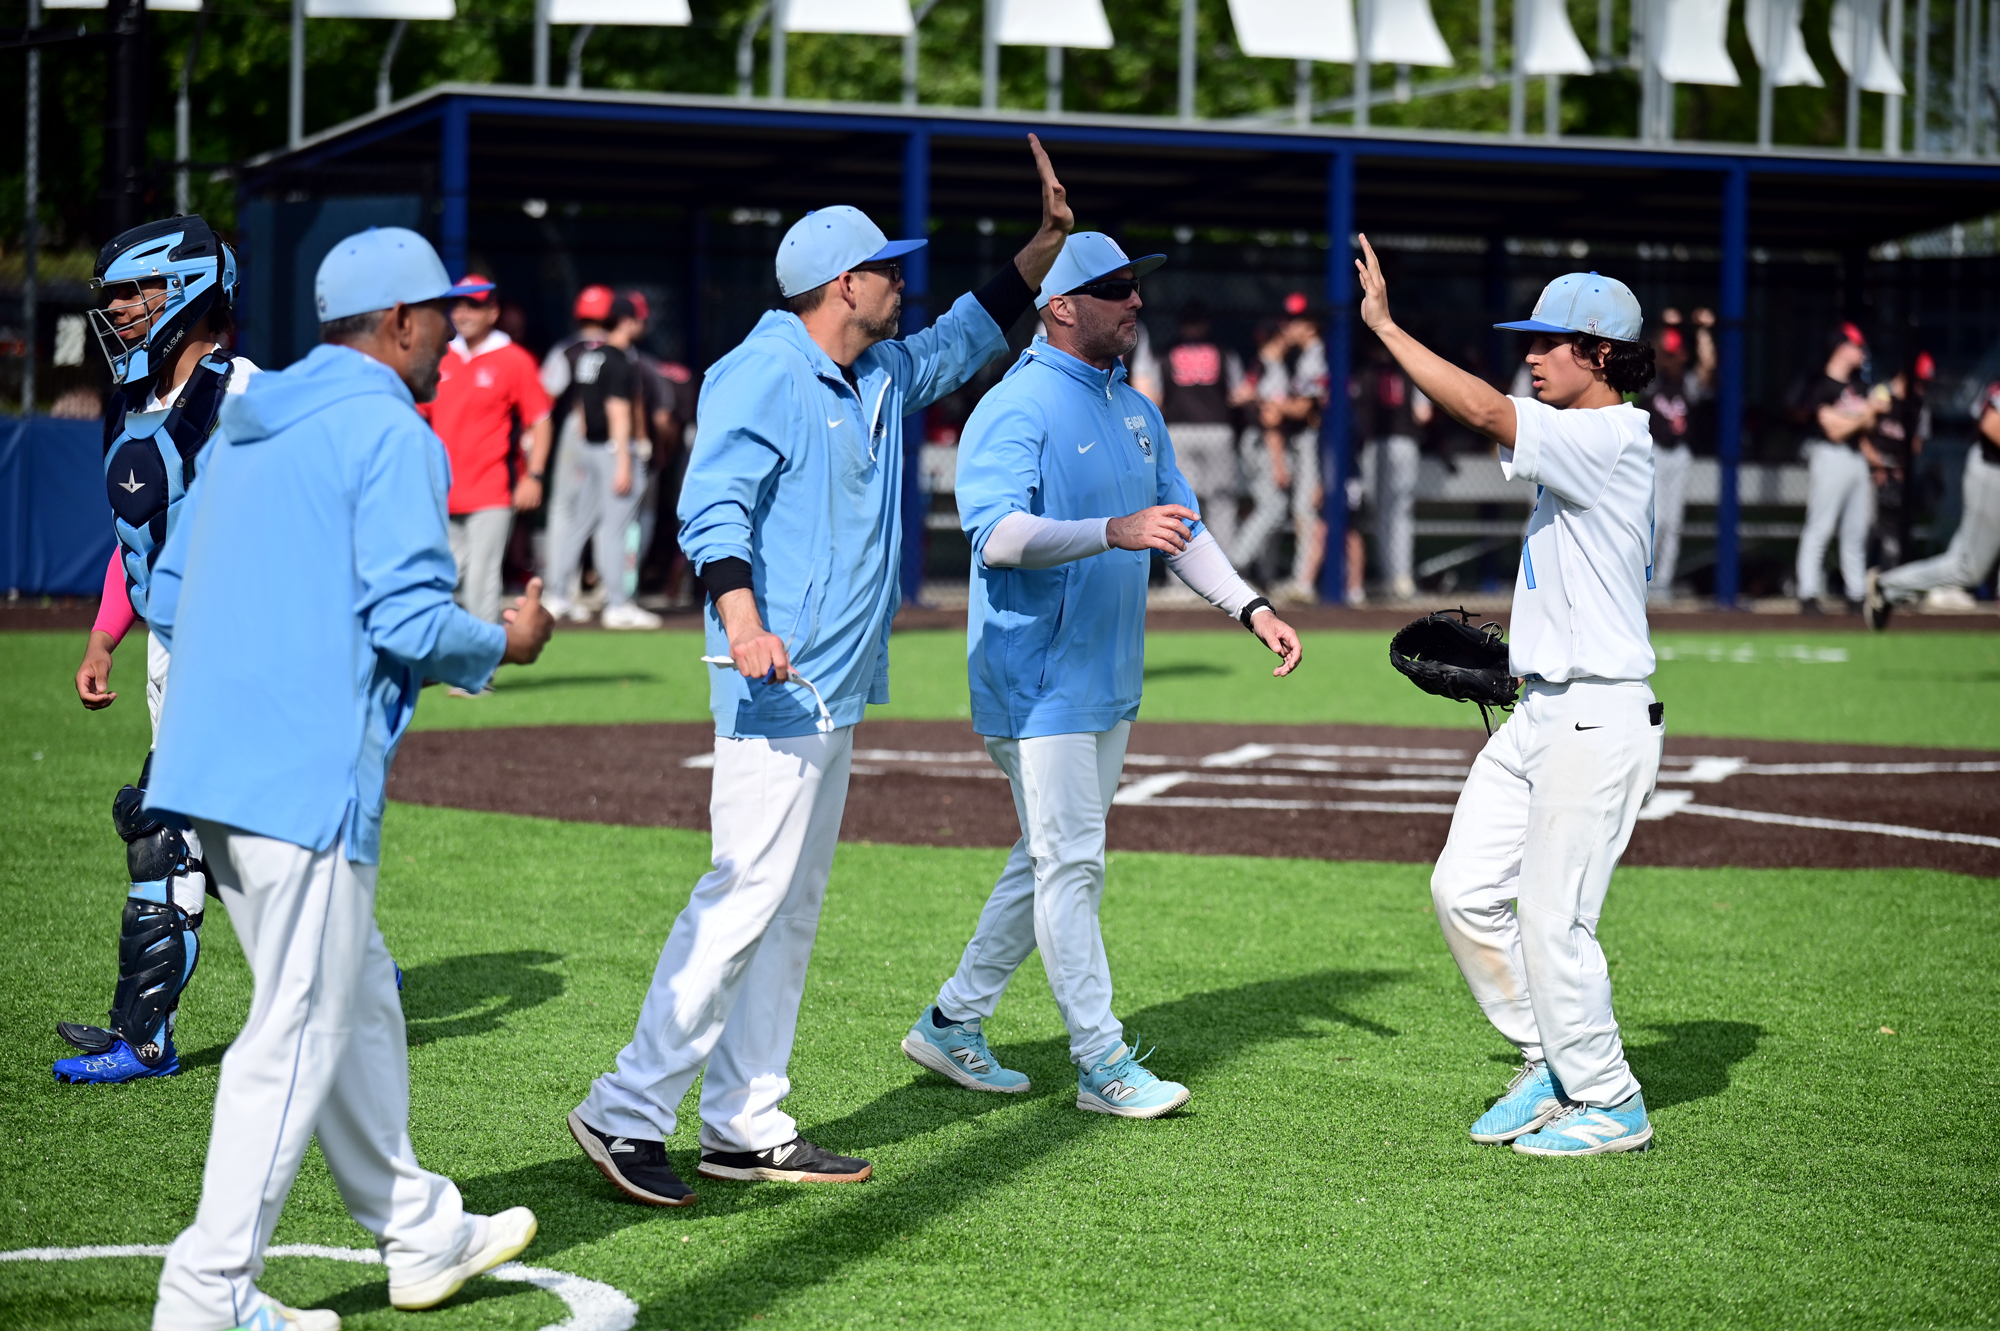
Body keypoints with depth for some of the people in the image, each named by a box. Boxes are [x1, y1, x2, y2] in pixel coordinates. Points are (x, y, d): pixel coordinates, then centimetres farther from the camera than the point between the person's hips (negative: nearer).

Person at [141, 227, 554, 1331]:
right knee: (299, 1032, -4)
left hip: (208, 766, 9)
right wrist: (504, 643, 2)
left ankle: (419, 1233, 30)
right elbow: (411, 620, -16)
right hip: (309, 773, -9)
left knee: (355, 998, 19)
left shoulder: (244, 428, 18)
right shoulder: (391, 432, -8)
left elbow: (167, 597, 19)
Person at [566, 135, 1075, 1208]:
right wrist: (742, 618, -37)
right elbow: (712, 505, -22)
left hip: (838, 690, 10)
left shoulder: (882, 378, 16)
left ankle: (743, 1126, 15)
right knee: (746, 896, -14)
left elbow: (966, 339, 32)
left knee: (792, 909, 11)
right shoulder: (762, 375, -12)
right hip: (778, 683, -10)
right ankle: (626, 1113, -12)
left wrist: (1048, 240, 23)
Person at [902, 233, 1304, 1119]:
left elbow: (1182, 528, 19)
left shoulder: (1137, 414, 13)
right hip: (1037, 681, -9)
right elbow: (997, 533, -28)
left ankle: (952, 1025, 24)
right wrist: (1113, 533, -40)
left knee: (1054, 864, 13)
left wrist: (1252, 608, 6)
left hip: (1109, 682, 9)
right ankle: (1103, 1063, -1)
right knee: (1071, 863, -6)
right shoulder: (1015, 410, -14)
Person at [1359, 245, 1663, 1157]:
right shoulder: (1580, 444, 14)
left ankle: (1609, 1105, 8)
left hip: (1599, 720, -10)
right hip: (1539, 712, 10)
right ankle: (1549, 1064, 22)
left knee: (1552, 919, -6)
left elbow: (1486, 412, -27)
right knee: (1464, 890, 9)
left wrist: (1385, 327, -22)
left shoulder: (1612, 439, -16)